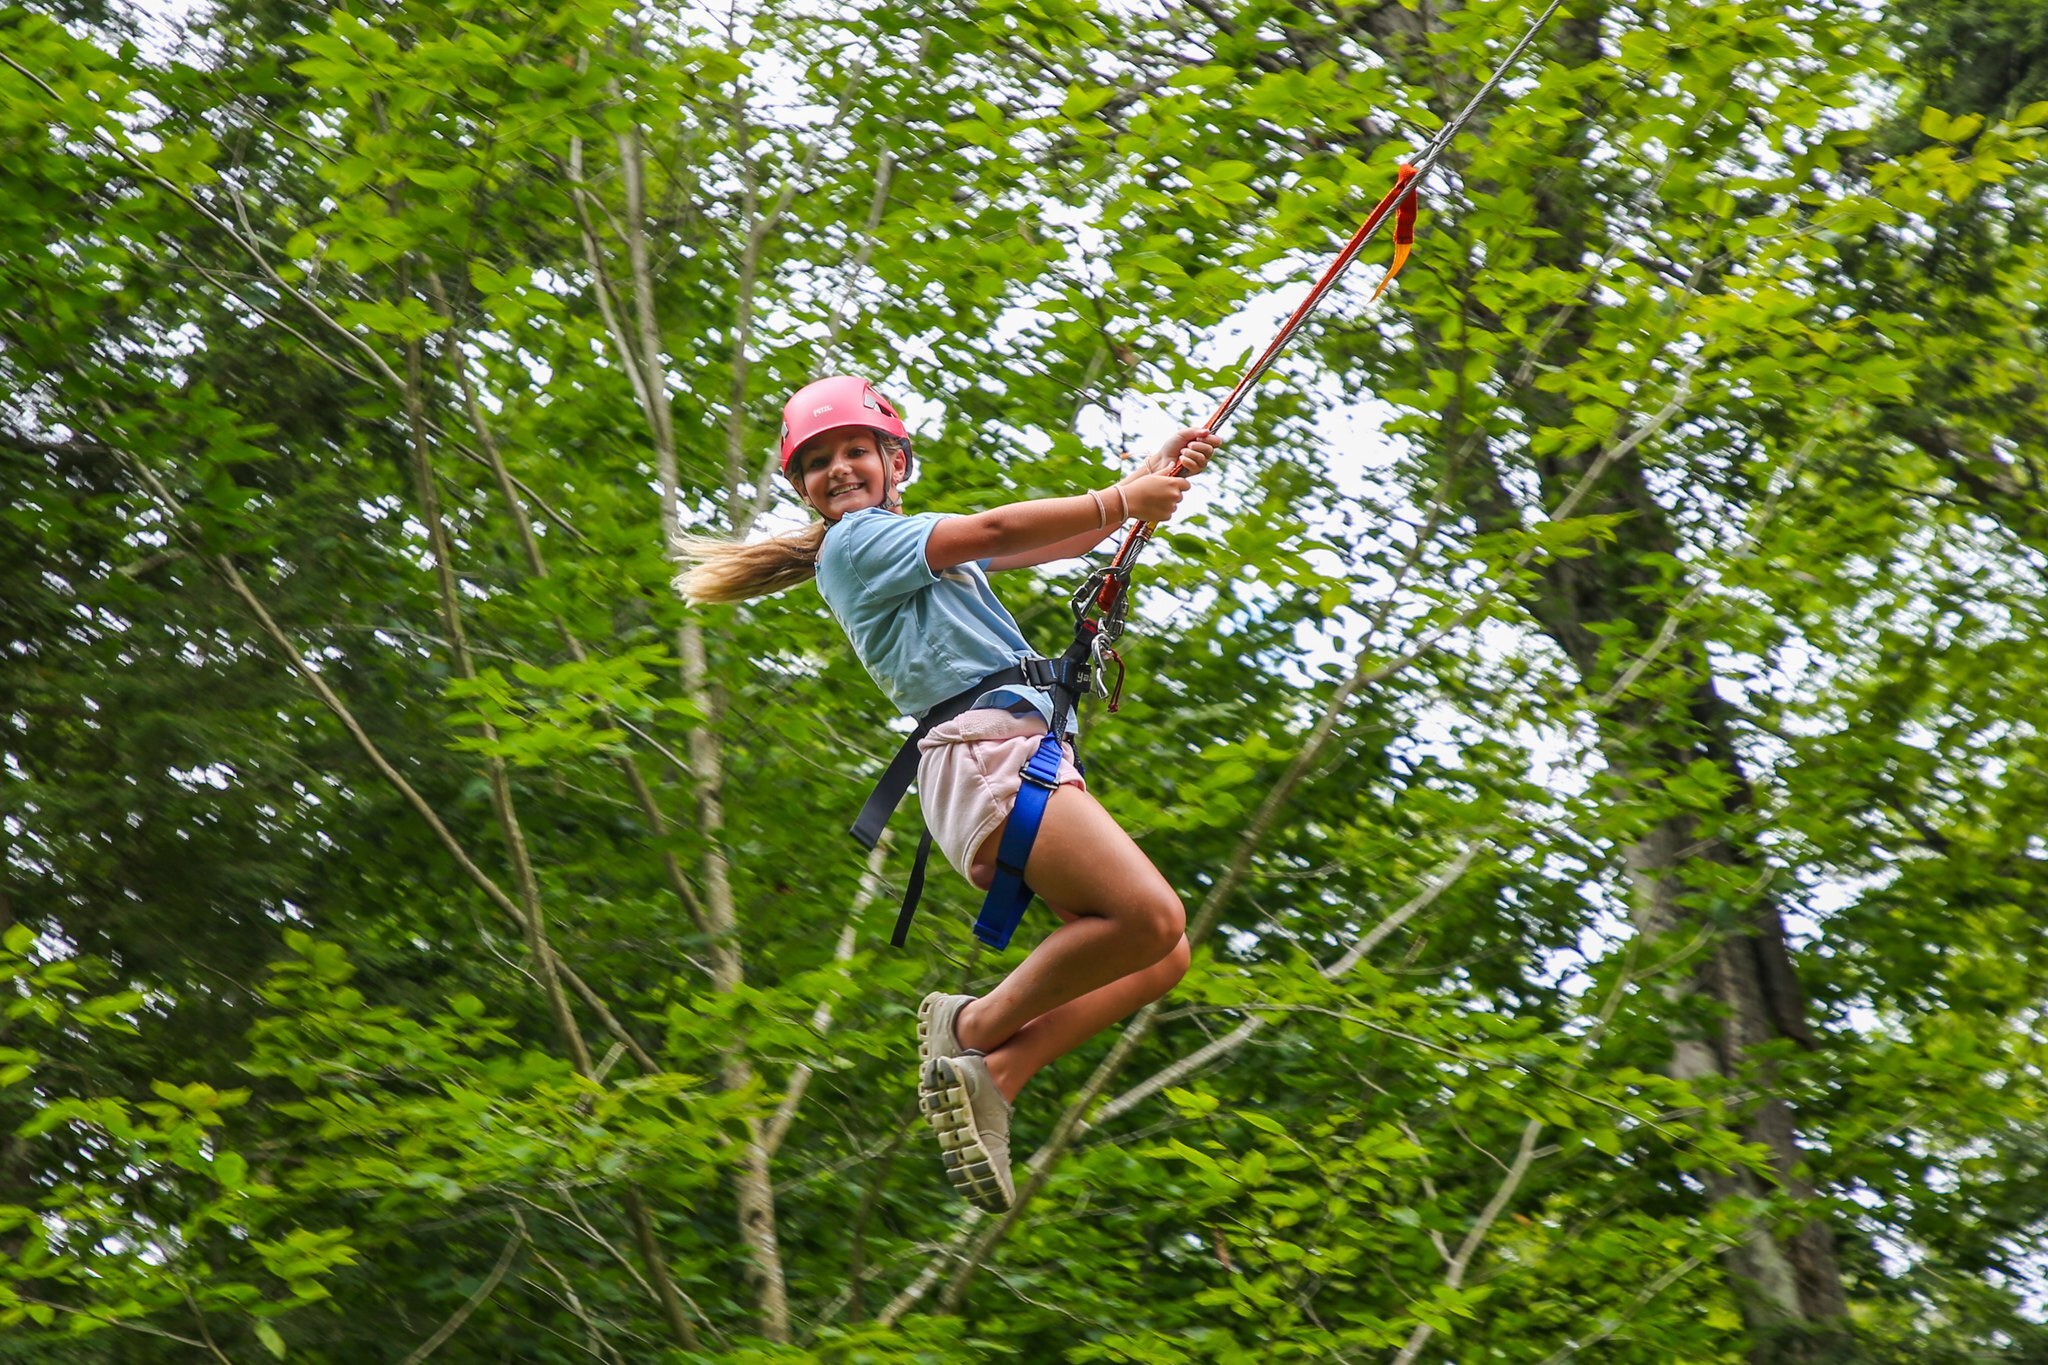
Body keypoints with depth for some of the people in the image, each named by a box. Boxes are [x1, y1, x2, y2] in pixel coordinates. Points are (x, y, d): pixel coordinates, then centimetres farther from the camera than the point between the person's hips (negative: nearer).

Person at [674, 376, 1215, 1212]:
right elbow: (996, 529, -7)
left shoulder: (928, 552, 31)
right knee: (1150, 918, -25)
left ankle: (992, 1077, -4)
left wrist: (1156, 473, 17)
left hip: (1023, 762, 9)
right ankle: (975, 1025, -11)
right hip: (981, 750, -9)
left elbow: (1064, 538, 29)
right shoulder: (856, 542, 5)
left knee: (1161, 956, 2)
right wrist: (1123, 502, -1)